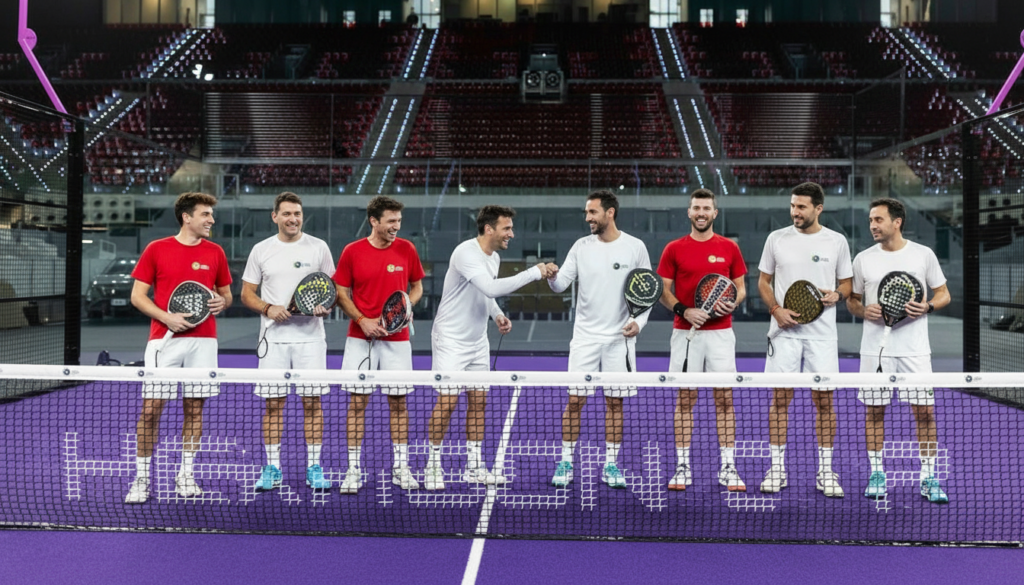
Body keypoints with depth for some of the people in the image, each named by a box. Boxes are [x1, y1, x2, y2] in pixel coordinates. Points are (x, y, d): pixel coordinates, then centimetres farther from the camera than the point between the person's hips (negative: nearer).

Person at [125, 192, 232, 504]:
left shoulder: (215, 252, 9)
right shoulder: (156, 249, 2)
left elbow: (225, 292, 18)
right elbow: (137, 296, 2)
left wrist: (221, 302, -6)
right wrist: (166, 317, -13)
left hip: (203, 340, 2)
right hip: (164, 339, -2)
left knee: (194, 408, 6)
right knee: (151, 408, -3)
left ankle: (185, 476, 18)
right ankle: (141, 478, 8)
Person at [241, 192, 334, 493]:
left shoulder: (319, 247, 4)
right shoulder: (261, 250, 6)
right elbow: (247, 293, 8)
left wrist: (326, 307, -12)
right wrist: (268, 309, -10)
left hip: (310, 337, 0)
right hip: (273, 337, 1)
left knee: (312, 402, 1)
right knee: (273, 403, 3)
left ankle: (314, 469, 10)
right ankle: (272, 469, 14)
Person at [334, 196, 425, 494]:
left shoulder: (406, 249, 1)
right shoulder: (352, 252, -3)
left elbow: (417, 287, 11)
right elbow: (341, 293, 2)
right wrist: (362, 320, -12)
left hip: (397, 339, 1)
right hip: (360, 339, -1)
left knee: (398, 403, 6)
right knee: (357, 402, 1)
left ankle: (400, 468, 17)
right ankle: (354, 470, 10)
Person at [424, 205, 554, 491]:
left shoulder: (494, 257, 7)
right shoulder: (466, 253, -22)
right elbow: (491, 288, -35)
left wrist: (497, 314, 2)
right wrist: (534, 272, -32)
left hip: (478, 341, 8)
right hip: (451, 339, -8)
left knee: (478, 400, 8)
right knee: (447, 401, -7)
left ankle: (474, 467, 17)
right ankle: (433, 466, 8)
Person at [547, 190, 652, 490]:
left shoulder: (635, 247, -2)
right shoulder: (581, 246, 2)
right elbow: (562, 284, -1)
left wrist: (639, 321, -10)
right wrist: (553, 277, -24)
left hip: (620, 338, -1)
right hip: (585, 337, 1)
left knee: (614, 403, 6)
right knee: (575, 401, -1)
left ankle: (611, 465, 17)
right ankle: (566, 462, 11)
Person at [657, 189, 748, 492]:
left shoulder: (729, 247, 6)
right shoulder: (674, 248, 4)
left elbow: (741, 287, 11)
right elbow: (663, 291, 3)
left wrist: (733, 304, -11)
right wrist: (684, 310, -14)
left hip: (720, 333, 1)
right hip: (686, 333, 0)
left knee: (725, 400, 1)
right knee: (685, 399, 3)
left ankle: (728, 469, 8)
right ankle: (683, 467, 9)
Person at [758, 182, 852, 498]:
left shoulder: (836, 241, 3)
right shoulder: (777, 238, 4)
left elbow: (847, 283, 11)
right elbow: (764, 281, 9)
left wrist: (837, 295, -12)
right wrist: (776, 309, -8)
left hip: (821, 332, 0)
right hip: (784, 330, 0)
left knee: (824, 401, 2)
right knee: (780, 399, 2)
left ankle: (825, 471, 13)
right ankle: (776, 469, 11)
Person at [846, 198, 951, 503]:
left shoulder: (924, 255, 2)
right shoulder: (863, 259, 5)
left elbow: (943, 294, 9)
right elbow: (851, 300, 13)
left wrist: (927, 306, -12)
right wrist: (864, 310, -9)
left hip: (914, 349, -1)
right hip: (875, 348, 1)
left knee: (924, 412, -1)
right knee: (874, 411, 5)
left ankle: (928, 478, 9)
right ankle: (876, 474, 16)